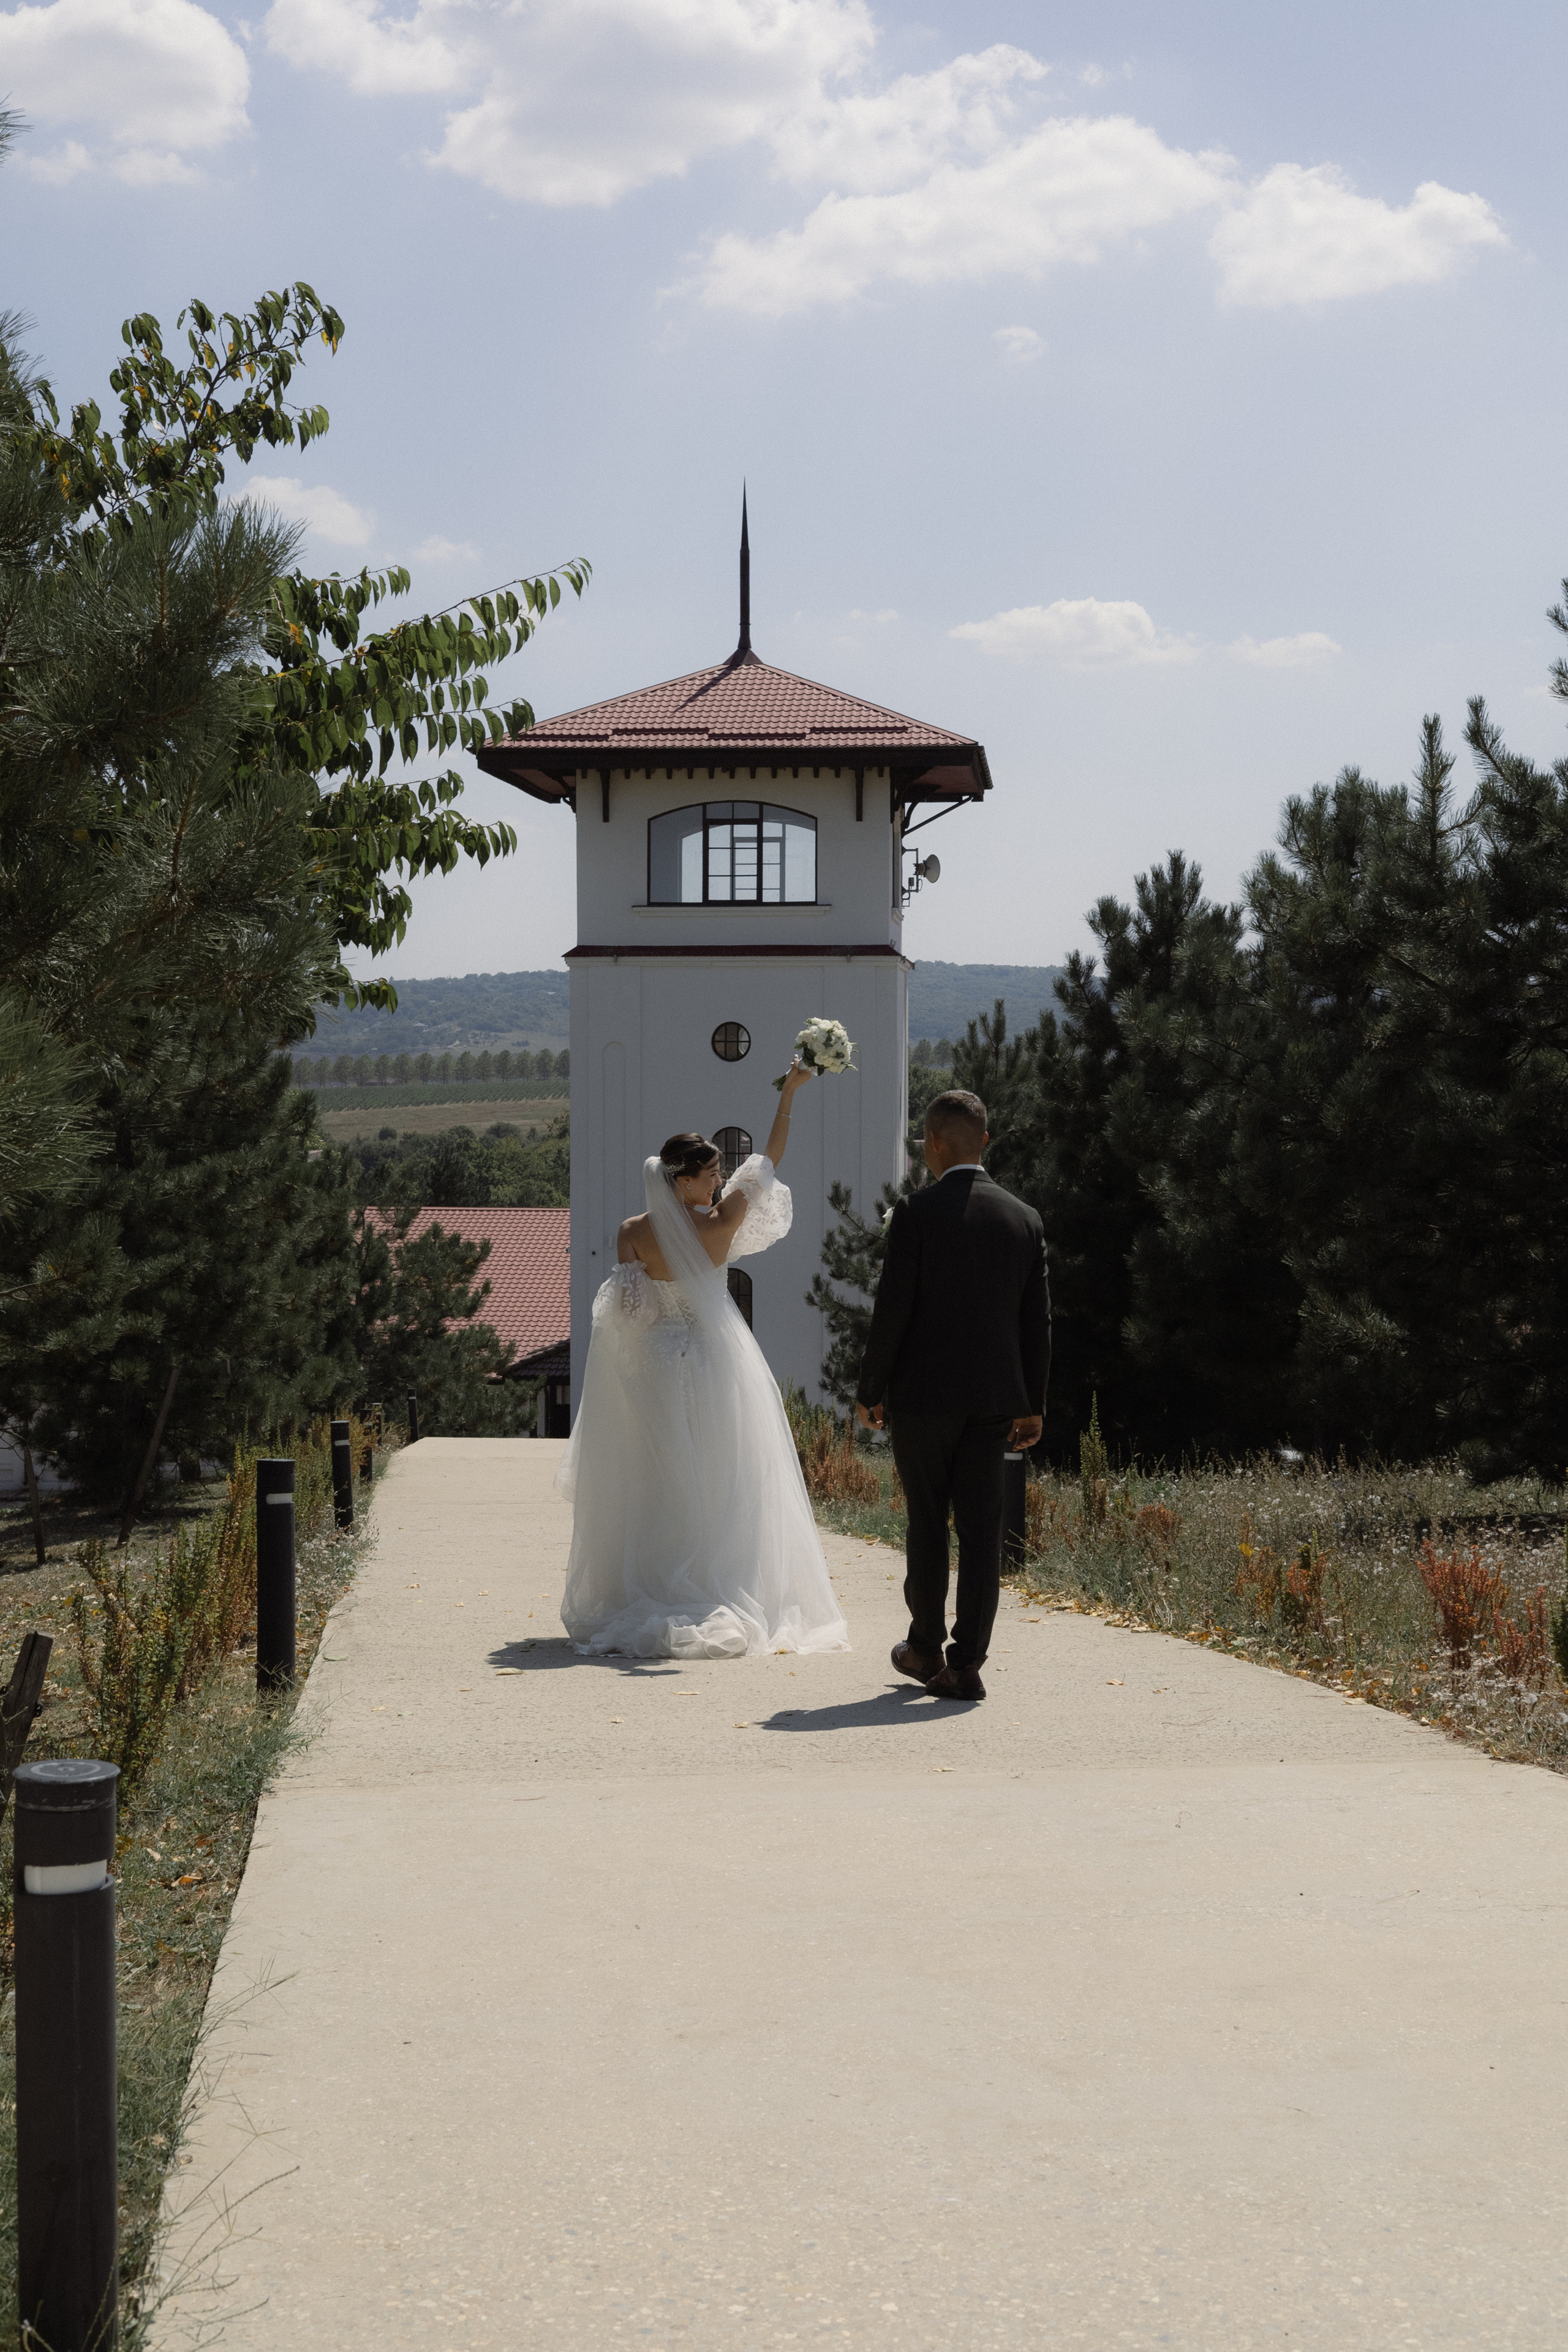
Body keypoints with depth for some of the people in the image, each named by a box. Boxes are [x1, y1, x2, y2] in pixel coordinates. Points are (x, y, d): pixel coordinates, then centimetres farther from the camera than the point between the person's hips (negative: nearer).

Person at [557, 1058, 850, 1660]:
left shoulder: (633, 1234, -10)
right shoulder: (723, 1223, -12)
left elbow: (622, 1309, -4)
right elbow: (769, 1160, -2)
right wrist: (790, 1091, 5)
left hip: (656, 1370, 1)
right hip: (718, 1365, -1)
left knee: (657, 1488, 7)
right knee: (724, 1485, 6)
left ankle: (649, 1601, 8)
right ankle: (731, 1602, 6)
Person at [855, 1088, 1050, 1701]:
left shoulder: (916, 1211, -9)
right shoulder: (1024, 1219, 5)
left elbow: (892, 1309, -10)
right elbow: (1037, 1320, 8)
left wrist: (869, 1391, -1)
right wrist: (1033, 1403, 15)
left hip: (924, 1393, -3)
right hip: (994, 1397, 3)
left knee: (927, 1523, 10)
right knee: (981, 1528, 3)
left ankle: (926, 1647, 22)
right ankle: (967, 1663, 0)